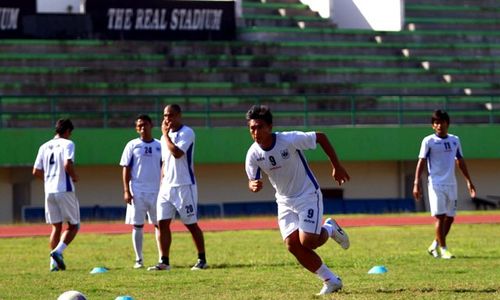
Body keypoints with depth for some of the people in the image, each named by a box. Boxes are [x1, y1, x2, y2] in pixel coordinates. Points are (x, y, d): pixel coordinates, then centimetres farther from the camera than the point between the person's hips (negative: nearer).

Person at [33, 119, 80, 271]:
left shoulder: (44, 147, 12)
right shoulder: (67, 144, -5)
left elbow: (36, 171, 10)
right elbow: (68, 164, -21)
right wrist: (74, 177, -3)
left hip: (49, 191, 6)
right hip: (65, 190, -6)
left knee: (56, 226, 12)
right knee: (73, 225, 5)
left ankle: (54, 262, 5)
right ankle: (58, 251, -16)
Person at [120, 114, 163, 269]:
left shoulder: (159, 146, 6)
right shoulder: (132, 145, 1)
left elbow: (164, 169, 9)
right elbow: (126, 169, 0)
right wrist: (126, 191, -7)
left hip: (156, 191, 2)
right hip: (137, 191, -1)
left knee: (159, 224, 2)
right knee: (137, 225, 1)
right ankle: (139, 259, 7)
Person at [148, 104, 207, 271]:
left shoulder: (186, 133, -10)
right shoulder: (165, 137, 15)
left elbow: (177, 153, -24)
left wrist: (166, 135, -14)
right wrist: (162, 185, 15)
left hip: (184, 186, -7)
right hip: (167, 187, 7)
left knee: (191, 224, -2)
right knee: (162, 223, -1)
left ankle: (202, 260, 8)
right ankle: (164, 261, 1)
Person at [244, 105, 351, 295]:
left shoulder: (289, 140, -24)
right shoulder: (253, 154, -12)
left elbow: (320, 137, -12)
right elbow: (252, 181, -4)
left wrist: (337, 167, -8)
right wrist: (254, 186, -30)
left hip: (308, 195, -5)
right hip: (284, 201, 5)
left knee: (306, 242, -16)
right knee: (292, 245, -8)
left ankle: (330, 230, 20)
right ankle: (331, 281, 7)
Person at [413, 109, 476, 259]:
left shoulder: (455, 140, 11)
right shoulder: (428, 141, -3)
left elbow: (460, 162, 19)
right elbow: (421, 162, -6)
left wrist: (469, 181, 17)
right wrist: (417, 183, -14)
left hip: (451, 184, 5)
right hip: (436, 184, -5)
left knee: (450, 217, 5)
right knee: (440, 216, -9)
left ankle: (435, 246, 21)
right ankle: (443, 249, -2)